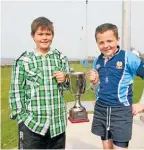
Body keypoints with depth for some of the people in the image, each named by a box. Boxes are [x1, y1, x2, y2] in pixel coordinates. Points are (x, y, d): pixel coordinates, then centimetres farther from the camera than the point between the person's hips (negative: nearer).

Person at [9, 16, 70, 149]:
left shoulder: (61, 58, 3)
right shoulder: (23, 61, -6)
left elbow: (69, 86, 12)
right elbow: (16, 92, -4)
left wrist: (65, 80, -9)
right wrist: (22, 117, -6)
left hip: (58, 122, 3)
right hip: (32, 123, -3)